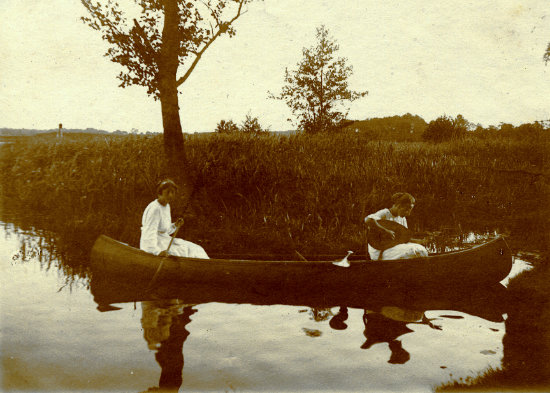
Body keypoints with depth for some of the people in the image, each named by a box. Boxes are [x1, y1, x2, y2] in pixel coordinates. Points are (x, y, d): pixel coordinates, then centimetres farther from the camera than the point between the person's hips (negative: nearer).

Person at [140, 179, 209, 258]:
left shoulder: (166, 206, 8)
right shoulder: (154, 209, -21)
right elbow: (149, 234, -28)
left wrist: (175, 225, 1)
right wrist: (157, 251, -40)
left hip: (163, 242, 9)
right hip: (151, 246, -9)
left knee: (195, 251, 0)